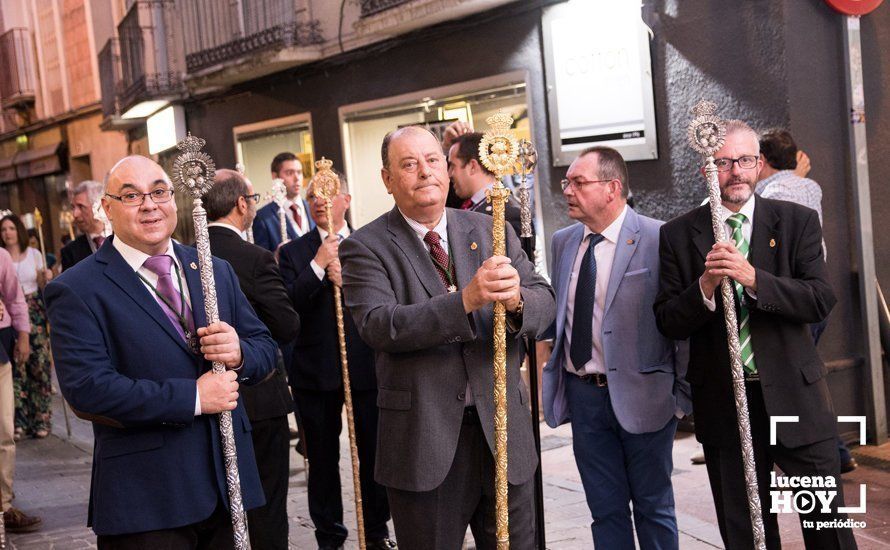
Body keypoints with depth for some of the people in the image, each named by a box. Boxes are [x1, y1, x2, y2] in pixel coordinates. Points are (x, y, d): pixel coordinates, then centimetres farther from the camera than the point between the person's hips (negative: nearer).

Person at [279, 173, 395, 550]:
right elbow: (287, 307, -11)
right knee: (322, 459, 10)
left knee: (373, 454, 10)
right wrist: (319, 266, -17)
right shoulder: (293, 252, 3)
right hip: (315, 372, 0)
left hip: (366, 367, 1)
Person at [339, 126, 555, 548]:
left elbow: (544, 303, -1)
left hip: (502, 429, 3)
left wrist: (516, 299, -26)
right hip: (424, 440, -3)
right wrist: (466, 298, -31)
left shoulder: (493, 232, 6)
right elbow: (377, 326, -20)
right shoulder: (366, 248, -5)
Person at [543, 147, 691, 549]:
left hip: (641, 393, -5)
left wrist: (683, 394, -9)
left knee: (653, 507, 11)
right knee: (605, 510, 14)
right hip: (583, 393, 5)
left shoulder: (658, 239, -12)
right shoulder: (563, 241, 7)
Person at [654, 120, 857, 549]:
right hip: (723, 402, 1)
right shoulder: (678, 235, 1)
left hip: (795, 397, 0)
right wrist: (705, 287, -22)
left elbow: (822, 300, -9)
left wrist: (754, 278, -23)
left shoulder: (798, 221, 1)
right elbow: (667, 323, -3)